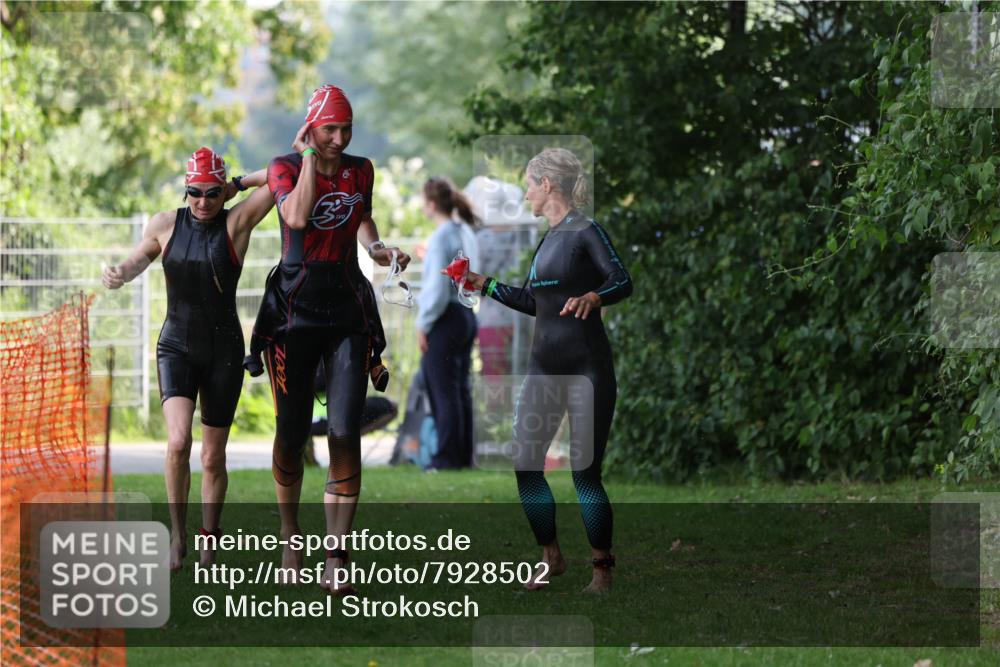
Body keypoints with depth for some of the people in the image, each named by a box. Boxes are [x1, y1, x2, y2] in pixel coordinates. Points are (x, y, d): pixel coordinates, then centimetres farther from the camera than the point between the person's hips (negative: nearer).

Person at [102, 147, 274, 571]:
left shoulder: (237, 222, -7)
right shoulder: (166, 225, 0)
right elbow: (139, 258, 15)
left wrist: (238, 185, -5)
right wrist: (119, 274, -5)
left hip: (223, 349, -1)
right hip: (177, 346, 1)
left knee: (213, 457, 4)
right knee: (178, 441, -20)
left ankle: (209, 537, 24)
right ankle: (177, 535, -5)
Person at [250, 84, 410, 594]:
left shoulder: (360, 170, 9)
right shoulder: (285, 167, -2)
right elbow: (297, 216, -22)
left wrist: (377, 249, 7)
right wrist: (310, 158, -14)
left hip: (348, 308, 2)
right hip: (294, 307, -2)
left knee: (345, 433, -7)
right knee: (292, 431, -1)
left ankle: (336, 558, -7)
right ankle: (289, 533, 23)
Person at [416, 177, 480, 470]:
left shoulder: (441, 237, -16)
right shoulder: (467, 234, 11)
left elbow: (438, 286, -18)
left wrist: (423, 324, -11)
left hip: (446, 317, -9)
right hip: (468, 315, 9)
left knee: (444, 391, -3)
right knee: (461, 389, 13)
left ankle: (447, 457, -1)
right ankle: (465, 454, 15)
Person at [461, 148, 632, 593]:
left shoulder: (586, 232, -8)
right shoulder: (548, 239, 15)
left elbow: (622, 281, -20)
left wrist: (592, 297, -39)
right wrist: (485, 286, 24)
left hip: (587, 368, -8)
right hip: (545, 367, 8)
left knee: (585, 473, -5)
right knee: (525, 465, 2)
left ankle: (602, 568, 10)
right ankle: (551, 558, 17)